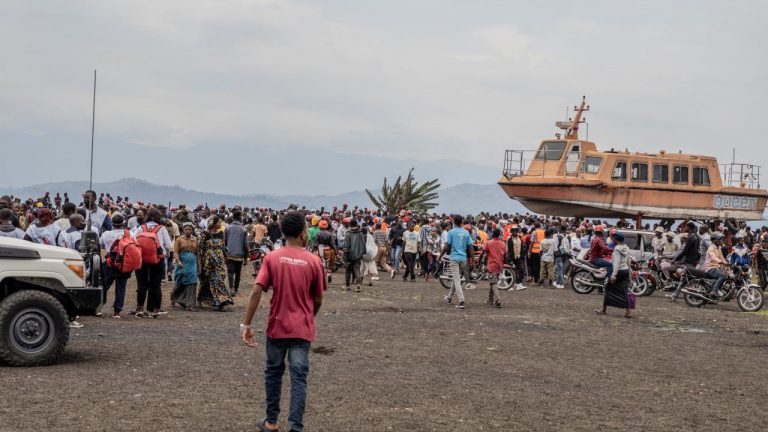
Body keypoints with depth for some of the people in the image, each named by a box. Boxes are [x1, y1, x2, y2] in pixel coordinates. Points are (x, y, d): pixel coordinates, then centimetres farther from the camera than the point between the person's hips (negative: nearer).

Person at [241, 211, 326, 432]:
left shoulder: (272, 258, -5)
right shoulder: (314, 261, -5)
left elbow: (256, 292, -12)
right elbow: (318, 300, 2)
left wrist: (246, 324, -9)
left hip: (277, 327, 1)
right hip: (302, 329, -1)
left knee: (273, 372, 17)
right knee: (298, 377, 0)